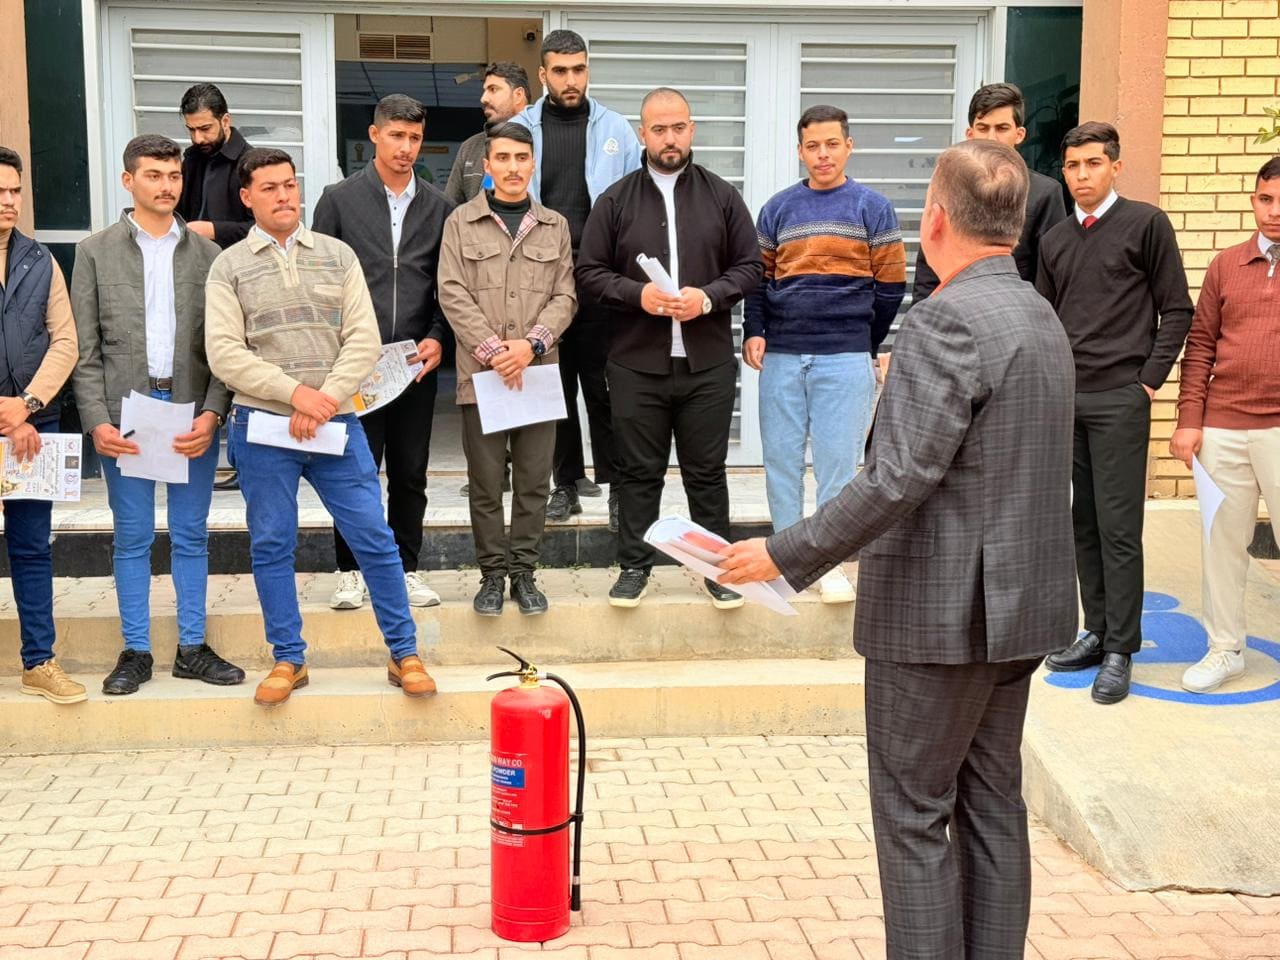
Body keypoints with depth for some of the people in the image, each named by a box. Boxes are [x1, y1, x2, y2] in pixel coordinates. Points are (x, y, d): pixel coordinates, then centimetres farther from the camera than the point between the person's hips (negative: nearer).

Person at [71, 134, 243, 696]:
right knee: (131, 537, 5)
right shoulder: (95, 252, 5)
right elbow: (85, 348, 2)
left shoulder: (209, 255, 6)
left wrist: (211, 413, -10)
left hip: (194, 413, 1)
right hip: (124, 414, -1)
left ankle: (192, 648, 17)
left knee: (191, 536, 7)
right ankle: (136, 652, 15)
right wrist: (96, 420, -8)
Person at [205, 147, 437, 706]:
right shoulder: (229, 266, 4)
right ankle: (288, 660, 19)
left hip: (337, 424, 1)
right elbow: (225, 352, -5)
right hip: (262, 425, 0)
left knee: (374, 538, -1)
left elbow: (364, 340, 1)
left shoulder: (338, 256, 8)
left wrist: (326, 399, -12)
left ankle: (404, 654, 10)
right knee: (271, 546, 6)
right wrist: (296, 394, -14)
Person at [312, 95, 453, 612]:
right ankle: (350, 570, 14)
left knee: (410, 473, 8)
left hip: (416, 363, 2)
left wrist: (437, 338, -4)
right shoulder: (339, 199, 2)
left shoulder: (438, 206, 9)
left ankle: (406, 567, 20)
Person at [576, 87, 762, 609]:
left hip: (708, 364, 0)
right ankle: (634, 566, 22)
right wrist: (637, 294, -15)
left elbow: (749, 266, 5)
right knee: (639, 472, 9)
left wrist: (708, 297, -12)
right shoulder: (615, 200, 3)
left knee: (707, 471, 9)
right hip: (636, 364, 0)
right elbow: (589, 272, 2)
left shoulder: (722, 196, 5)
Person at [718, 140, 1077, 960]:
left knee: (915, 816, 3)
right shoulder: (1042, 318, 9)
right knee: (993, 802, 16)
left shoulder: (945, 322, -19)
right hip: (1018, 606, 9)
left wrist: (786, 556, -16)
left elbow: (899, 478, -24)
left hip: (940, 613, -9)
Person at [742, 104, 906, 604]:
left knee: (837, 460, -1)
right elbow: (758, 277, 14)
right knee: (781, 458, 5)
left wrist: (864, 343, 7)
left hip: (846, 359, -3)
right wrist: (753, 332, 0)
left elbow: (891, 285, 4)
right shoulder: (778, 209, 12)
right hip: (780, 356, 3)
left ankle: (829, 562, 9)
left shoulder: (872, 208, 3)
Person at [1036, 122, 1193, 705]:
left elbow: (1176, 310, -1)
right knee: (1081, 523, 10)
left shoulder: (1146, 224, -1)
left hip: (1119, 400, -5)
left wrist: (1149, 380, -8)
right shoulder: (1055, 240, 14)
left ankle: (1120, 651, 4)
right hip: (1065, 399, 5)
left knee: (1117, 527, -4)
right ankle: (1097, 631, 21)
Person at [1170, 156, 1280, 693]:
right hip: (1223, 429, 2)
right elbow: (1199, 346, 8)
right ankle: (1225, 649, 22)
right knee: (1222, 540, 10)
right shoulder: (1227, 265, 8)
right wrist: (1188, 421, 2)